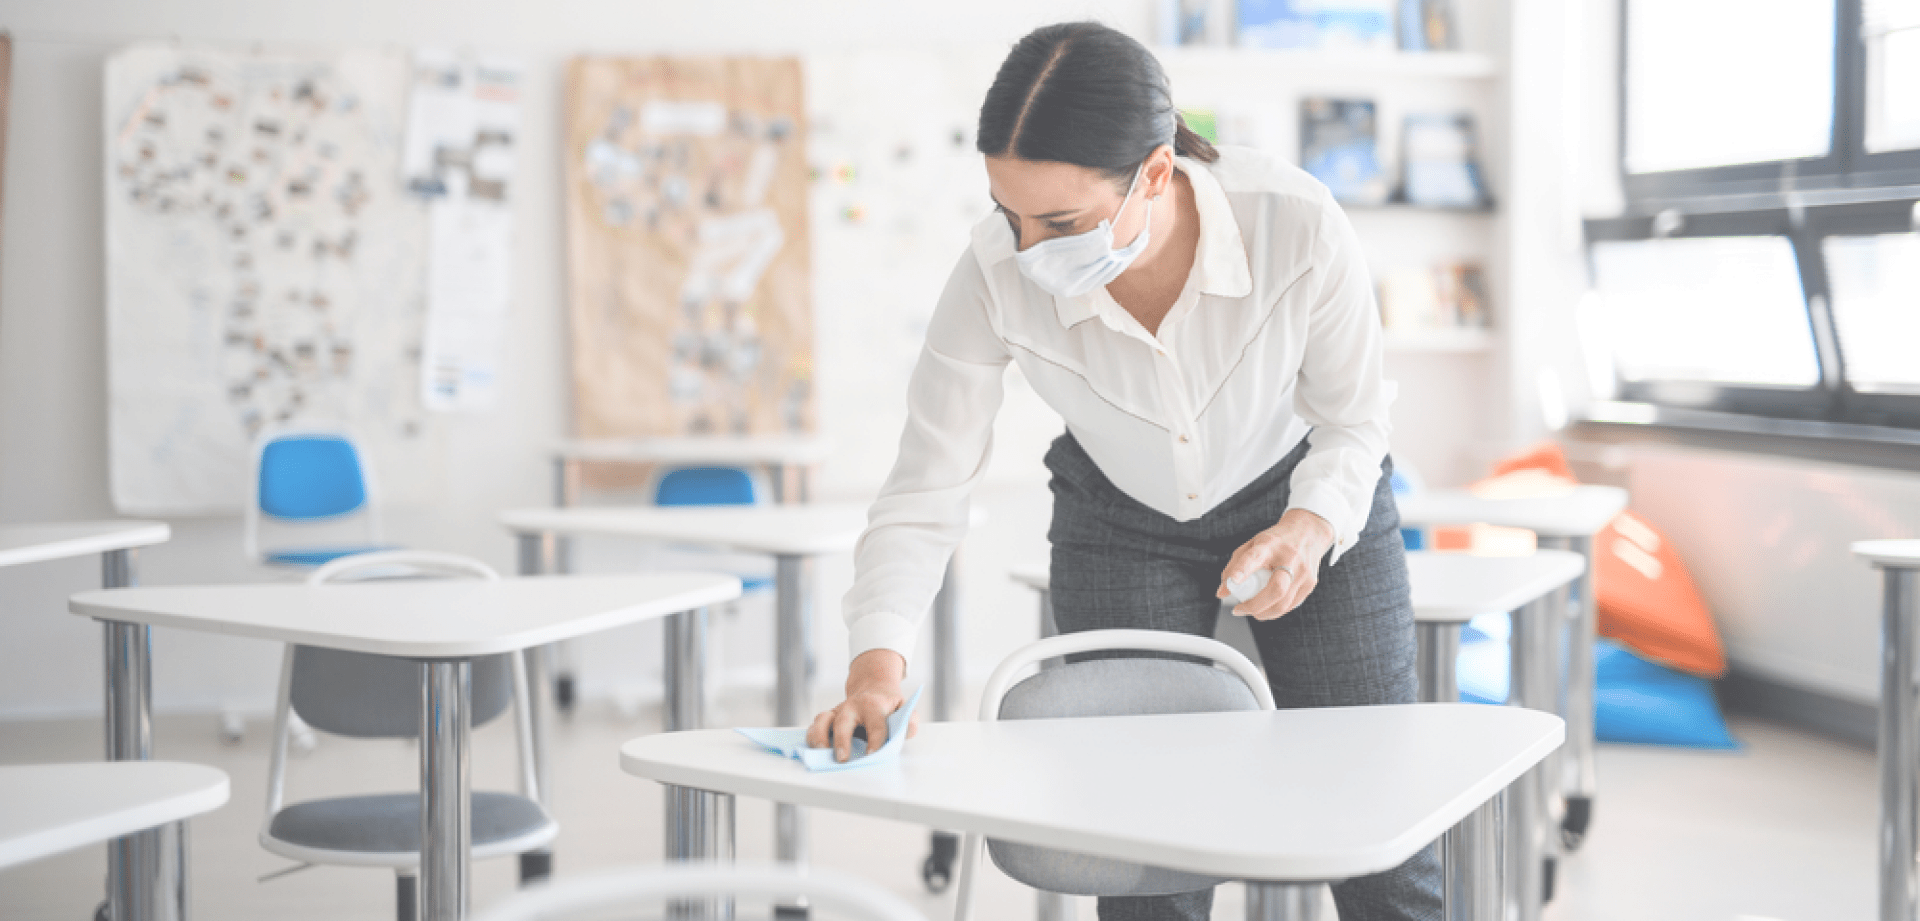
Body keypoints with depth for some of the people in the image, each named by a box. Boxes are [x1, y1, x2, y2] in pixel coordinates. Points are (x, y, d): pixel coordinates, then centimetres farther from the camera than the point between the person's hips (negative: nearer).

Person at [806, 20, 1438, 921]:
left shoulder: (1298, 227, -33)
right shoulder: (996, 278, -31)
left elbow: (1352, 421, -15)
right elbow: (923, 492, -21)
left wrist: (1310, 527, -34)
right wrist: (877, 663, -35)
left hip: (1307, 502, 0)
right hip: (1120, 527, 1)